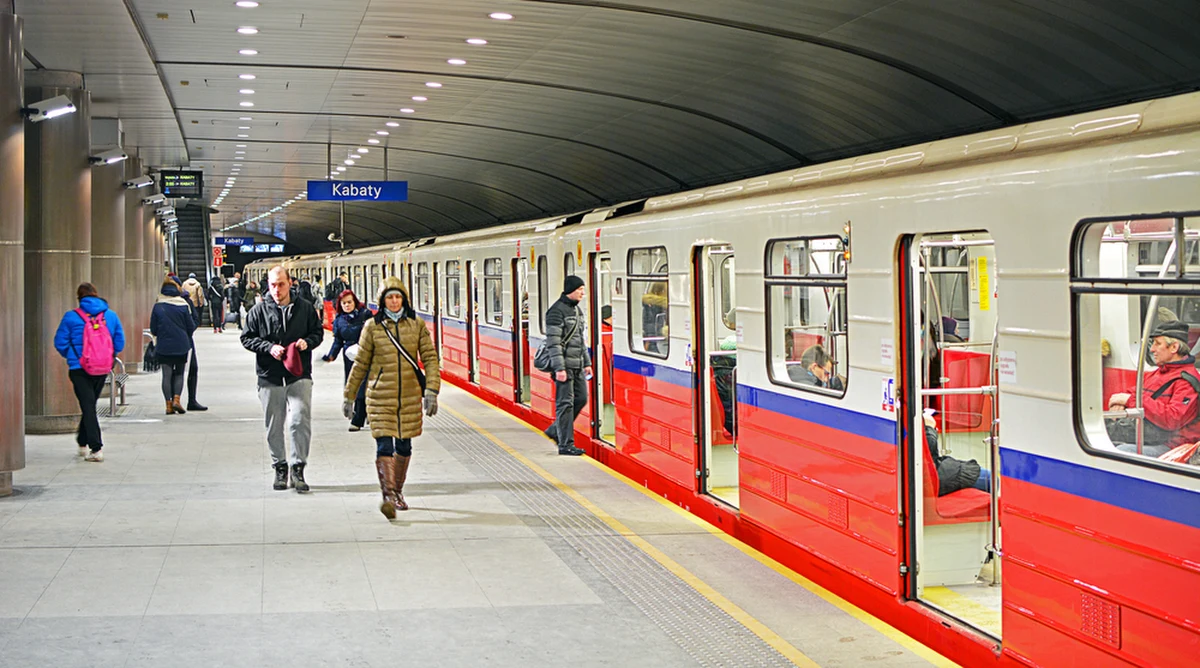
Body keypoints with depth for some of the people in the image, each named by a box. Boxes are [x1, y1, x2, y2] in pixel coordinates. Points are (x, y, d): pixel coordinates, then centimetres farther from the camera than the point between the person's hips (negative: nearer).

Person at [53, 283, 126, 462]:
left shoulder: (71, 317, -6)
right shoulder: (111, 316, 3)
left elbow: (60, 343, -3)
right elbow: (120, 343, 5)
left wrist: (71, 357, 15)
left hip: (79, 368, -4)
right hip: (103, 369, 4)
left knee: (88, 406, -2)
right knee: (90, 405, 20)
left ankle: (96, 448, -11)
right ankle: (83, 442, 32)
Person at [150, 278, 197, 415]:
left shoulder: (158, 306, -4)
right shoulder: (183, 305, -5)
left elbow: (153, 329, 0)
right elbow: (191, 327, -1)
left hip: (163, 346, 0)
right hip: (181, 346, 0)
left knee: (167, 375, 5)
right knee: (179, 373, 13)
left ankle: (169, 404, 2)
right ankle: (176, 398, -3)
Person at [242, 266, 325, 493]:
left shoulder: (305, 308, 4)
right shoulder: (259, 311, 2)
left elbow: (318, 331, 14)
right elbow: (247, 338, 5)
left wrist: (308, 342, -7)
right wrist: (269, 348, -11)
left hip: (299, 375, -1)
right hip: (270, 378, 1)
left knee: (301, 421, -11)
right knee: (274, 427, 8)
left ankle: (298, 468, -1)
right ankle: (280, 468, 22)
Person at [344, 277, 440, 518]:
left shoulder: (417, 325, 4)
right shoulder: (372, 326, 1)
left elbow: (430, 359, 3)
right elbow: (360, 364, 7)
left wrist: (431, 391, -9)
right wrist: (349, 396, 10)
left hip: (410, 396, 2)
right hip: (380, 396, -2)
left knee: (404, 446, 11)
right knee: (384, 446, -12)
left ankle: (398, 491, 29)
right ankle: (388, 495, -17)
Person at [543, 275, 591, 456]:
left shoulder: (577, 309, 16)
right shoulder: (557, 311, -13)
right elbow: (553, 342, -17)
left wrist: (587, 363, 20)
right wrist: (559, 368, -22)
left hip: (577, 365, 9)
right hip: (564, 365, -9)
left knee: (581, 398, 10)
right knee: (565, 403, -5)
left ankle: (555, 431, 24)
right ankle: (565, 444, -1)